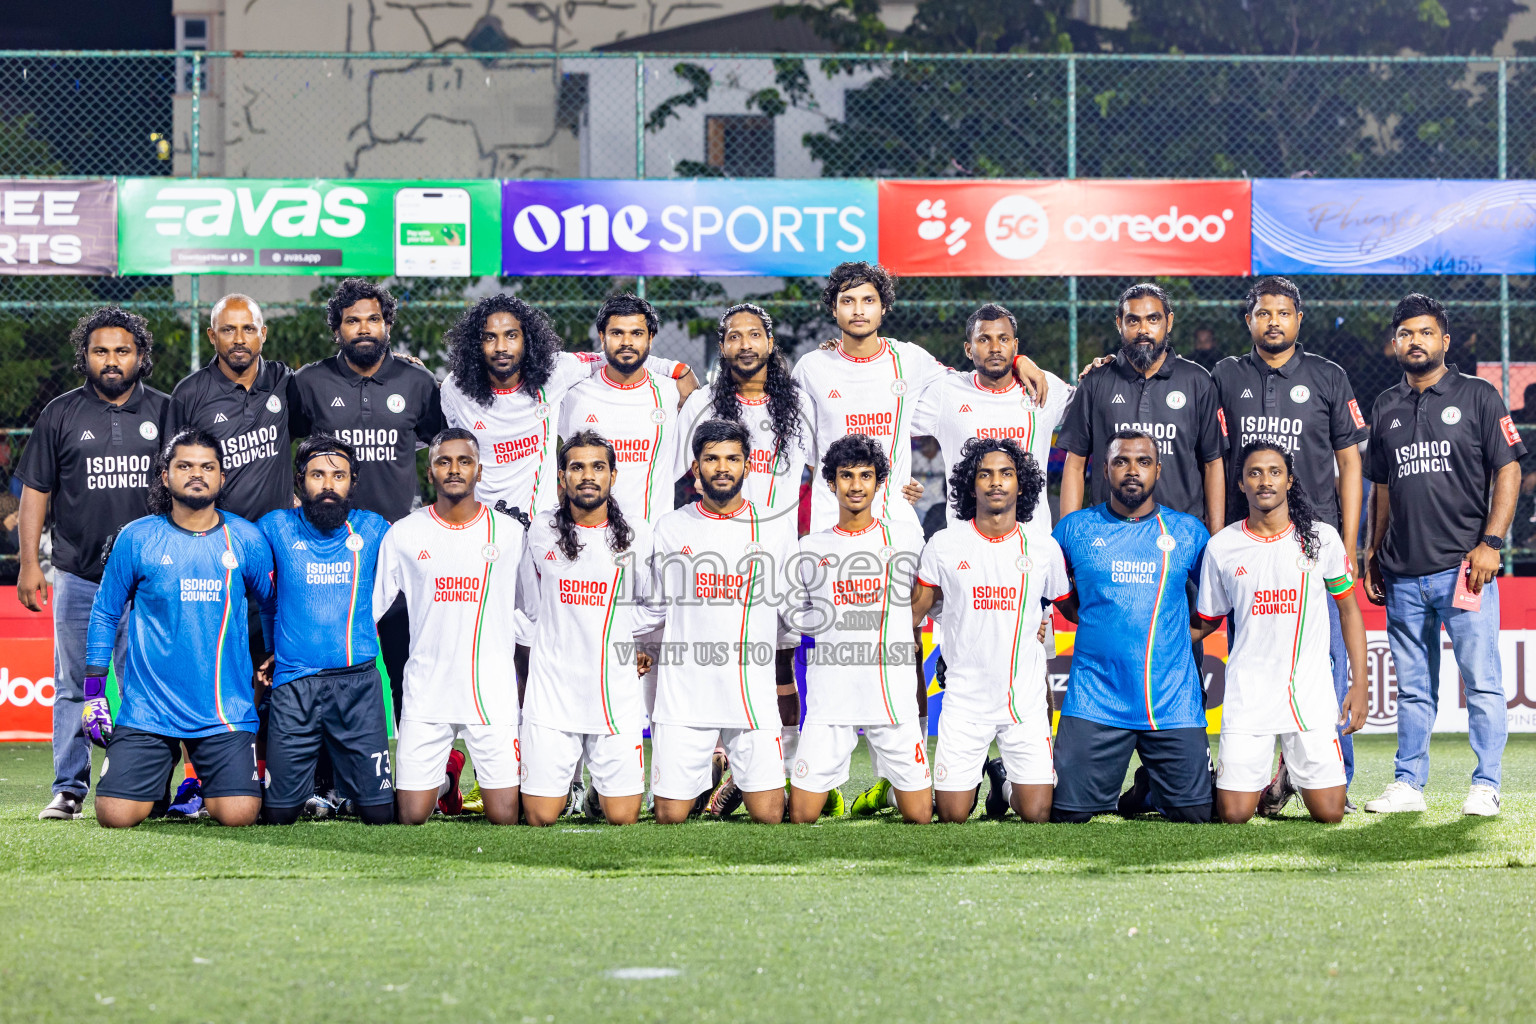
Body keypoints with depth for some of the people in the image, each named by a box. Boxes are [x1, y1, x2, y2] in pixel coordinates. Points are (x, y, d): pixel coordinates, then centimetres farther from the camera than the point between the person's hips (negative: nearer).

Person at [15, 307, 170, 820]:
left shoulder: (165, 412, 7)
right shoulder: (62, 414, 6)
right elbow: (35, 492, 7)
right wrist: (29, 562, 0)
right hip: (78, 579, 0)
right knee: (73, 688, 2)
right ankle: (69, 789, 7)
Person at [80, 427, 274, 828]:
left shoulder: (247, 540, 2)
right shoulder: (136, 539, 1)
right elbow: (104, 614, 8)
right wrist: (93, 691, 4)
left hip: (226, 712, 0)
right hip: (147, 709, 0)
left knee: (238, 814, -17)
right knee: (116, 815, -12)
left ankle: (206, 791, 21)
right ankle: (161, 786, 25)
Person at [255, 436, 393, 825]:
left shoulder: (373, 529, 7)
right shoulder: (275, 528, 5)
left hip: (358, 681, 1)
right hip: (294, 686, -1)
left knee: (378, 814, -2)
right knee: (279, 814, -3)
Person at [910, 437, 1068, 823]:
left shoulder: (1044, 549, 1)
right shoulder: (944, 545, -1)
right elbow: (914, 612, 8)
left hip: (1026, 703, 0)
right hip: (964, 700, 0)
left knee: (1037, 814, -6)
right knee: (953, 816, -3)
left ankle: (1005, 781, 26)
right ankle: (973, 777, 30)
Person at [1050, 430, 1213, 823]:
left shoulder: (1188, 532, 7)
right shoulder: (1075, 528, 5)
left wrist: (1186, 633, 7)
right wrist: (1096, 622, 10)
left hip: (1173, 702, 1)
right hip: (1095, 700, -1)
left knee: (1195, 813, -3)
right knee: (1068, 813, -6)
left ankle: (1147, 790, 29)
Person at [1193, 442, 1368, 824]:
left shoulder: (1321, 538, 2)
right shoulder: (1221, 547, 2)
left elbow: (1349, 609, 10)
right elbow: (1206, 622, 13)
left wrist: (1360, 684, 4)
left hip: (1311, 695, 0)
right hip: (1248, 696, 0)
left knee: (1329, 813, -5)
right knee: (1234, 814, -8)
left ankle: (1293, 768, 28)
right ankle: (1263, 778, 27)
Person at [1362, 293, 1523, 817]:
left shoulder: (1478, 396, 2)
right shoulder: (1386, 409, 15)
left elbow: (1508, 471, -2)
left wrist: (1490, 543, -11)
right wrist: (1372, 553, 15)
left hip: (1463, 567, -4)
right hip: (1404, 573, 4)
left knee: (1482, 681, -5)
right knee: (1413, 689, 9)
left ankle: (1485, 787, -1)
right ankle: (1407, 785, 13)